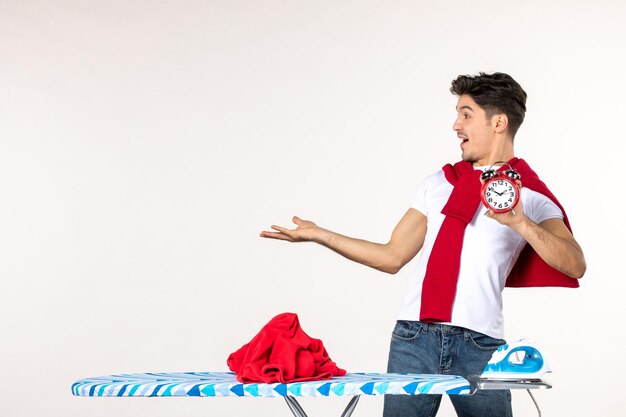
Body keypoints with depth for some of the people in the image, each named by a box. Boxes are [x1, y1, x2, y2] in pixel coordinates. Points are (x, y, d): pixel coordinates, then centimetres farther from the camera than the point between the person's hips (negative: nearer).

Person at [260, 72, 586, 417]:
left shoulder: (530, 194, 3)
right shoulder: (438, 183, 16)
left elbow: (575, 265, -11)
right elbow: (393, 257, 17)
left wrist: (520, 223, -23)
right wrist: (319, 234, 12)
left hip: (479, 345, -3)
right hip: (414, 336, 3)